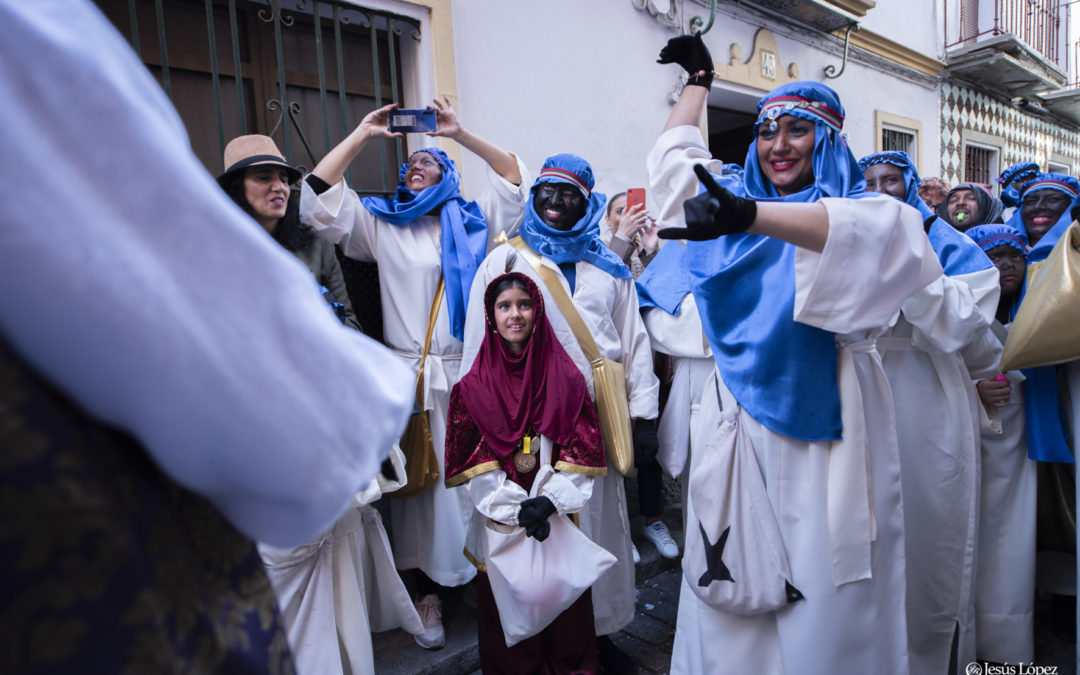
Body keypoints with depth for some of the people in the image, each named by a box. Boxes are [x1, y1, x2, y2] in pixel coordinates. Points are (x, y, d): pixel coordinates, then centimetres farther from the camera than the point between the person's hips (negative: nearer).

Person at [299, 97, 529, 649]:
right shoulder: (380, 224, 11)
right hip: (409, 375, 0)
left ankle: (486, 572, 21)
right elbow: (318, 198, 2)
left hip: (469, 374, 0)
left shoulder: (469, 220, 12)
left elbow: (514, 178, 6)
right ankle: (427, 592, 20)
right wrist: (362, 134, 3)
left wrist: (460, 134, 0)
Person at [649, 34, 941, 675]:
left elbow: (885, 234, -27)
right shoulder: (745, 203, 12)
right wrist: (699, 79, 33)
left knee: (820, 593, 5)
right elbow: (673, 160, 24)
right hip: (739, 422, 4)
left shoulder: (856, 205, -1)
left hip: (823, 429, -3)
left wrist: (751, 216, -41)